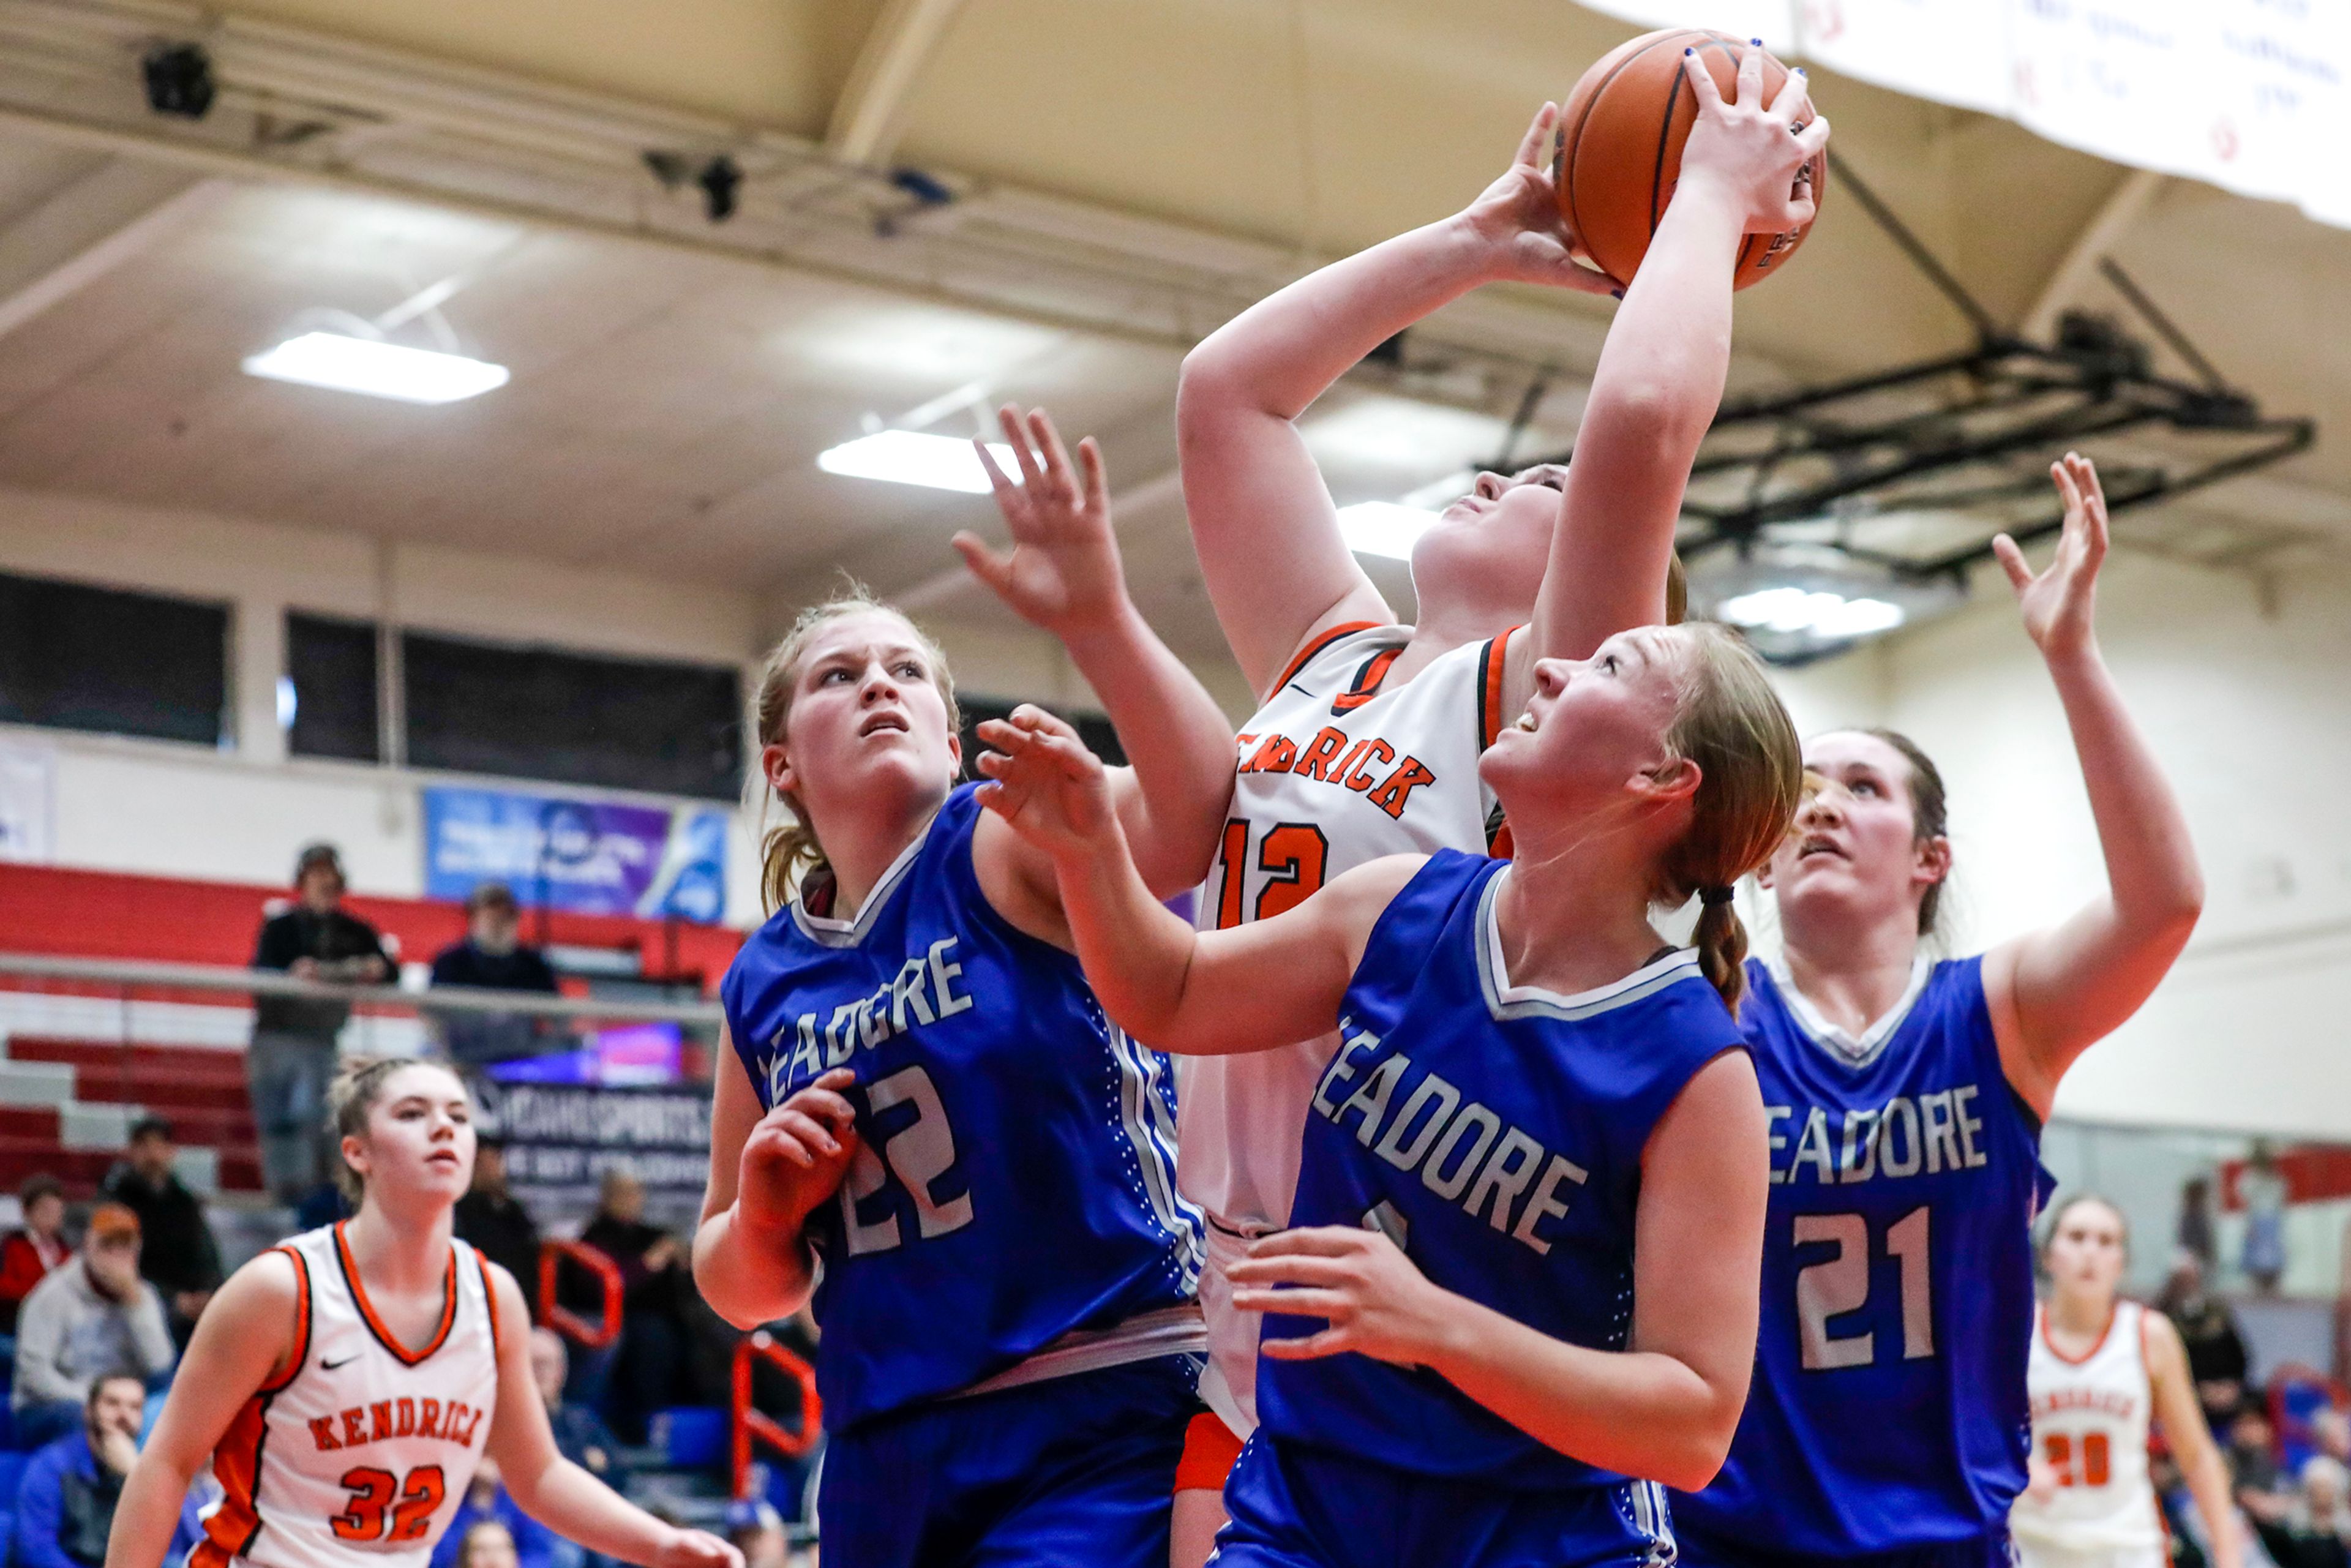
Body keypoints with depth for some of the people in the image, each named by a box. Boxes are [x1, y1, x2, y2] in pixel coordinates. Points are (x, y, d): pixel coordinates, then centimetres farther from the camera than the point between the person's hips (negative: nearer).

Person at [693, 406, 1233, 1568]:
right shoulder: (764, 986, 9)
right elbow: (744, 1290, 16)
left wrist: (1097, 618, -39)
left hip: (1101, 1429, -5)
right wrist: (763, 1215, -5)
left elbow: (1196, 816, -26)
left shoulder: (1007, 847, -4)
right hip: (888, 1461, 6)